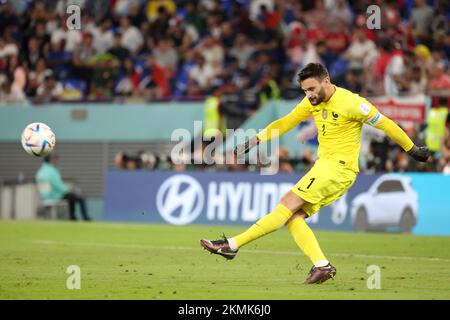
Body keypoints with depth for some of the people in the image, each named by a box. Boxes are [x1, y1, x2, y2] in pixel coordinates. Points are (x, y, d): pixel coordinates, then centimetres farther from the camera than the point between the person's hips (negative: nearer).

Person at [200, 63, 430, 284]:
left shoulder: (350, 103, -13)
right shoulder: (313, 101, 9)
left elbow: (385, 124, -5)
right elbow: (286, 123, 20)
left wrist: (412, 150, 2)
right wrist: (256, 140, 12)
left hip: (339, 167, -9)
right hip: (324, 166, 9)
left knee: (288, 205, -15)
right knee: (292, 217, -5)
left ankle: (232, 245, -19)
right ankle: (321, 266, -14)